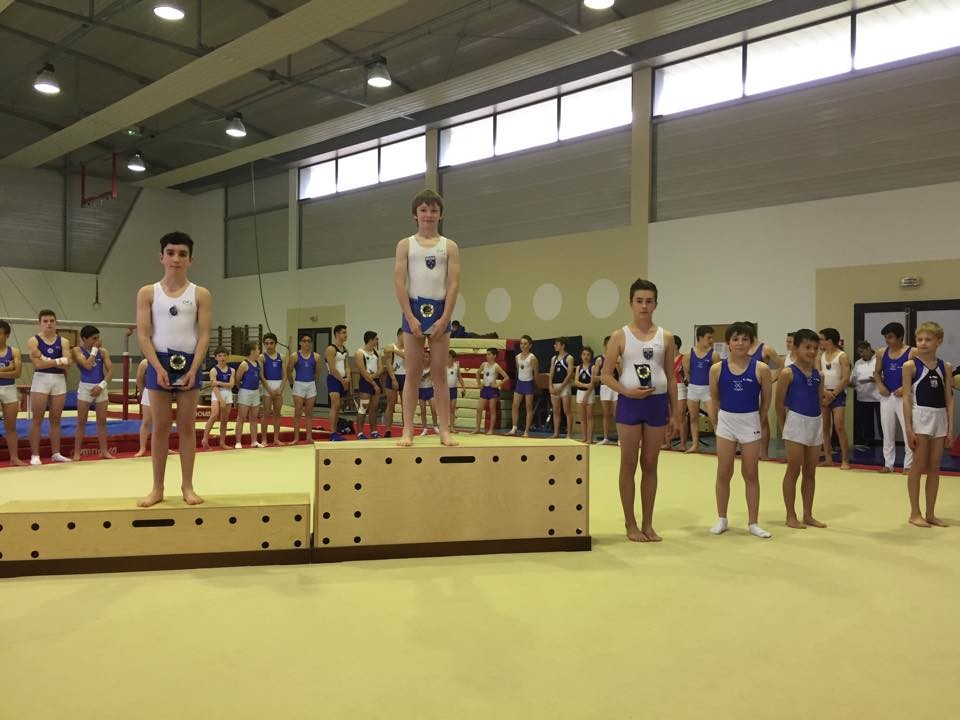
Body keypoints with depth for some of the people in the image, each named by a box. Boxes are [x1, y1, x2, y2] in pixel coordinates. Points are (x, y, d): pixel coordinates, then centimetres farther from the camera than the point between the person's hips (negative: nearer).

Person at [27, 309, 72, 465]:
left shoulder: (63, 342, 7)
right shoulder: (33, 341, 0)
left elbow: (67, 362, -7)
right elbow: (38, 363, -13)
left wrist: (46, 359, -13)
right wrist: (58, 361, -9)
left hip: (59, 380, 3)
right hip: (41, 380, -3)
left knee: (56, 419, 9)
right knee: (37, 420, -2)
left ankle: (56, 454, 14)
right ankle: (35, 455, 2)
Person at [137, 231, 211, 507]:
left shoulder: (200, 294, 3)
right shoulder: (148, 293, 4)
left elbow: (204, 335, -2)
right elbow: (143, 335, -2)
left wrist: (193, 369, -13)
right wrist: (159, 368, -13)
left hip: (189, 363, 0)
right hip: (159, 362, 0)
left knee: (187, 427, 4)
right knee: (160, 427, 4)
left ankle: (187, 486, 12)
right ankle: (157, 487, 12)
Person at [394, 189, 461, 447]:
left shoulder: (449, 246, 7)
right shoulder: (406, 245, 6)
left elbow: (454, 284, 0)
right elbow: (399, 283, -1)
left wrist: (444, 318, -10)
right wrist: (411, 317, -11)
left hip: (440, 310, 1)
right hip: (414, 309, 0)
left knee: (440, 374, 3)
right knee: (413, 373, 0)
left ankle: (445, 430, 4)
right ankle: (407, 430, 2)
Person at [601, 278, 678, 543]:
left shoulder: (666, 337, 5)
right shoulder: (620, 336, -2)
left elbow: (671, 377, 8)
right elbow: (606, 375, -3)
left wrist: (675, 412, 5)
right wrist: (627, 391, -19)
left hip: (657, 403, 2)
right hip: (629, 403, -2)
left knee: (650, 465, 9)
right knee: (629, 465, 3)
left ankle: (648, 524, 19)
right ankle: (631, 524, 14)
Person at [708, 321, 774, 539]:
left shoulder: (760, 369, -9)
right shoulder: (717, 369, -5)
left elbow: (766, 400, 2)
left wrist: (756, 421, 8)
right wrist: (717, 422, 7)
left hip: (750, 423, -1)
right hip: (726, 422, 1)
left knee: (751, 474, 7)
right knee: (723, 473, 8)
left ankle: (753, 523, 17)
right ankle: (722, 519, 21)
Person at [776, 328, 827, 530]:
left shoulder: (817, 374, 8)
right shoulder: (788, 373, -10)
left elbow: (820, 401, 16)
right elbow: (780, 403, -7)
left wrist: (820, 423, 9)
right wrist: (784, 427, -3)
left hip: (815, 424, 6)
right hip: (796, 423, -6)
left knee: (810, 471, 11)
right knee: (794, 470, 0)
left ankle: (808, 515, 20)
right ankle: (791, 516, 8)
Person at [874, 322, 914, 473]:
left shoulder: (911, 352, -7)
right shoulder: (882, 353, 7)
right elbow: (877, 373, 15)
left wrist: (905, 388, -19)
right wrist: (880, 385, -3)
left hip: (904, 397, -5)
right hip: (886, 397, 5)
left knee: (908, 431, -4)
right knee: (887, 432, 10)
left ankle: (908, 465, 4)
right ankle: (888, 463, 18)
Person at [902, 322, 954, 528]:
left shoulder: (945, 367, 6)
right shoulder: (911, 366, -5)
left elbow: (949, 399, 7)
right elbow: (907, 398, -8)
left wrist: (951, 427, 1)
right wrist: (909, 428, -13)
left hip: (940, 418, 4)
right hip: (920, 417, -4)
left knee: (934, 467, 8)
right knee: (918, 466, 0)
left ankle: (930, 513, 17)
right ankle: (915, 513, 9)